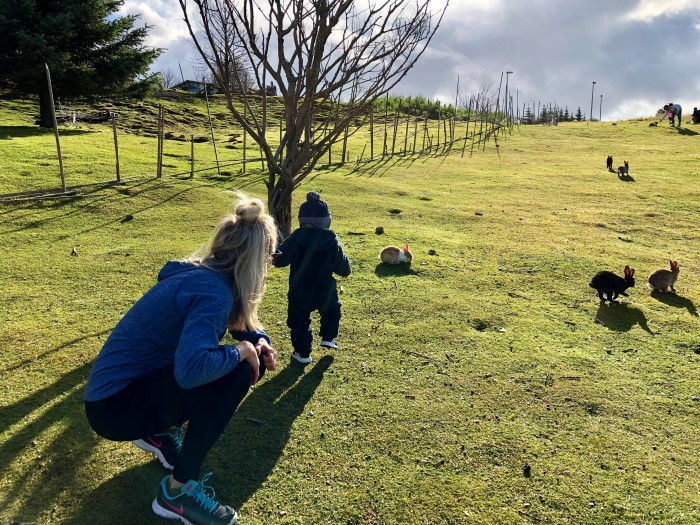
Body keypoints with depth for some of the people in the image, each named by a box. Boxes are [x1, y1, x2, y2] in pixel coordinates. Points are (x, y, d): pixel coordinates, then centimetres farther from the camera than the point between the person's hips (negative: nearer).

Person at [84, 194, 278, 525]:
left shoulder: (204, 275, 2)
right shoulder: (213, 291, -26)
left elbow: (242, 322, 19)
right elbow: (191, 369, -42)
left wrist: (258, 340, -3)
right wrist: (242, 351, -24)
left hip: (134, 381, 9)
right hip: (115, 405, -9)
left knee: (248, 360, 6)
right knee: (237, 371, -26)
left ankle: (159, 432, 19)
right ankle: (177, 492, -11)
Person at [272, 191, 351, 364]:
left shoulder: (295, 239, -10)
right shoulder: (331, 241, -7)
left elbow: (281, 256, -18)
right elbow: (342, 265, 3)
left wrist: (276, 258, -3)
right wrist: (346, 270, 19)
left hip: (299, 292, 0)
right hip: (325, 291, 1)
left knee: (299, 320, 12)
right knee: (332, 310, 29)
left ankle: (303, 353, 15)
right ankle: (328, 338, 23)